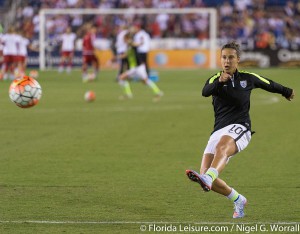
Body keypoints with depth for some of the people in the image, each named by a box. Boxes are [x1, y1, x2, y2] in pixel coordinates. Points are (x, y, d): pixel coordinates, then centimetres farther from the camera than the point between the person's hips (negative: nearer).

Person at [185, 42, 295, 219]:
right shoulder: (215, 80, 7)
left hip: (239, 128, -3)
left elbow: (269, 84, 32)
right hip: (219, 130, 3)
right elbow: (206, 92, -18)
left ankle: (208, 178, -66)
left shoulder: (248, 78, 11)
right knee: (205, 172, -10)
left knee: (222, 146, -38)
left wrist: (286, 91, 48)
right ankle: (238, 201, 14)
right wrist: (220, 82, -39)